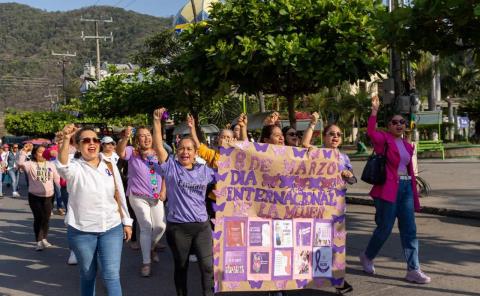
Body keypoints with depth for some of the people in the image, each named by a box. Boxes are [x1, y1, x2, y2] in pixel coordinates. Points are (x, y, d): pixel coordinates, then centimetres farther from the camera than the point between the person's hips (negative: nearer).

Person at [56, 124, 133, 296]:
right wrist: (66, 139, -49)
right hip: (81, 231, -2)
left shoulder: (110, 166, 4)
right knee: (87, 275, 12)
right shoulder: (74, 168, -7)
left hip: (112, 228, 2)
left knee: (112, 275, -1)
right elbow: (62, 165, -31)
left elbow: (120, 195, 10)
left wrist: (126, 222, 10)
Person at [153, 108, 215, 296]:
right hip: (177, 226, -2)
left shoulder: (205, 171, 8)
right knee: (181, 266, 14)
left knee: (208, 266, -2)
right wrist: (157, 121, -18)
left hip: (202, 225, 2)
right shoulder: (171, 167, -3)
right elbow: (158, 146, -13)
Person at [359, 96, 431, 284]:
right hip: (388, 189, -6)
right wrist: (374, 111, -30)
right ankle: (367, 257, 26)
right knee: (385, 228, 2)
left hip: (406, 188, 6)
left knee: (409, 230, 3)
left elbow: (410, 170, 17)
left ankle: (413, 270, 7)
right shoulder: (384, 139, -4)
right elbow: (371, 132, -26)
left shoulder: (407, 145, 15)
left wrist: (414, 196, 15)